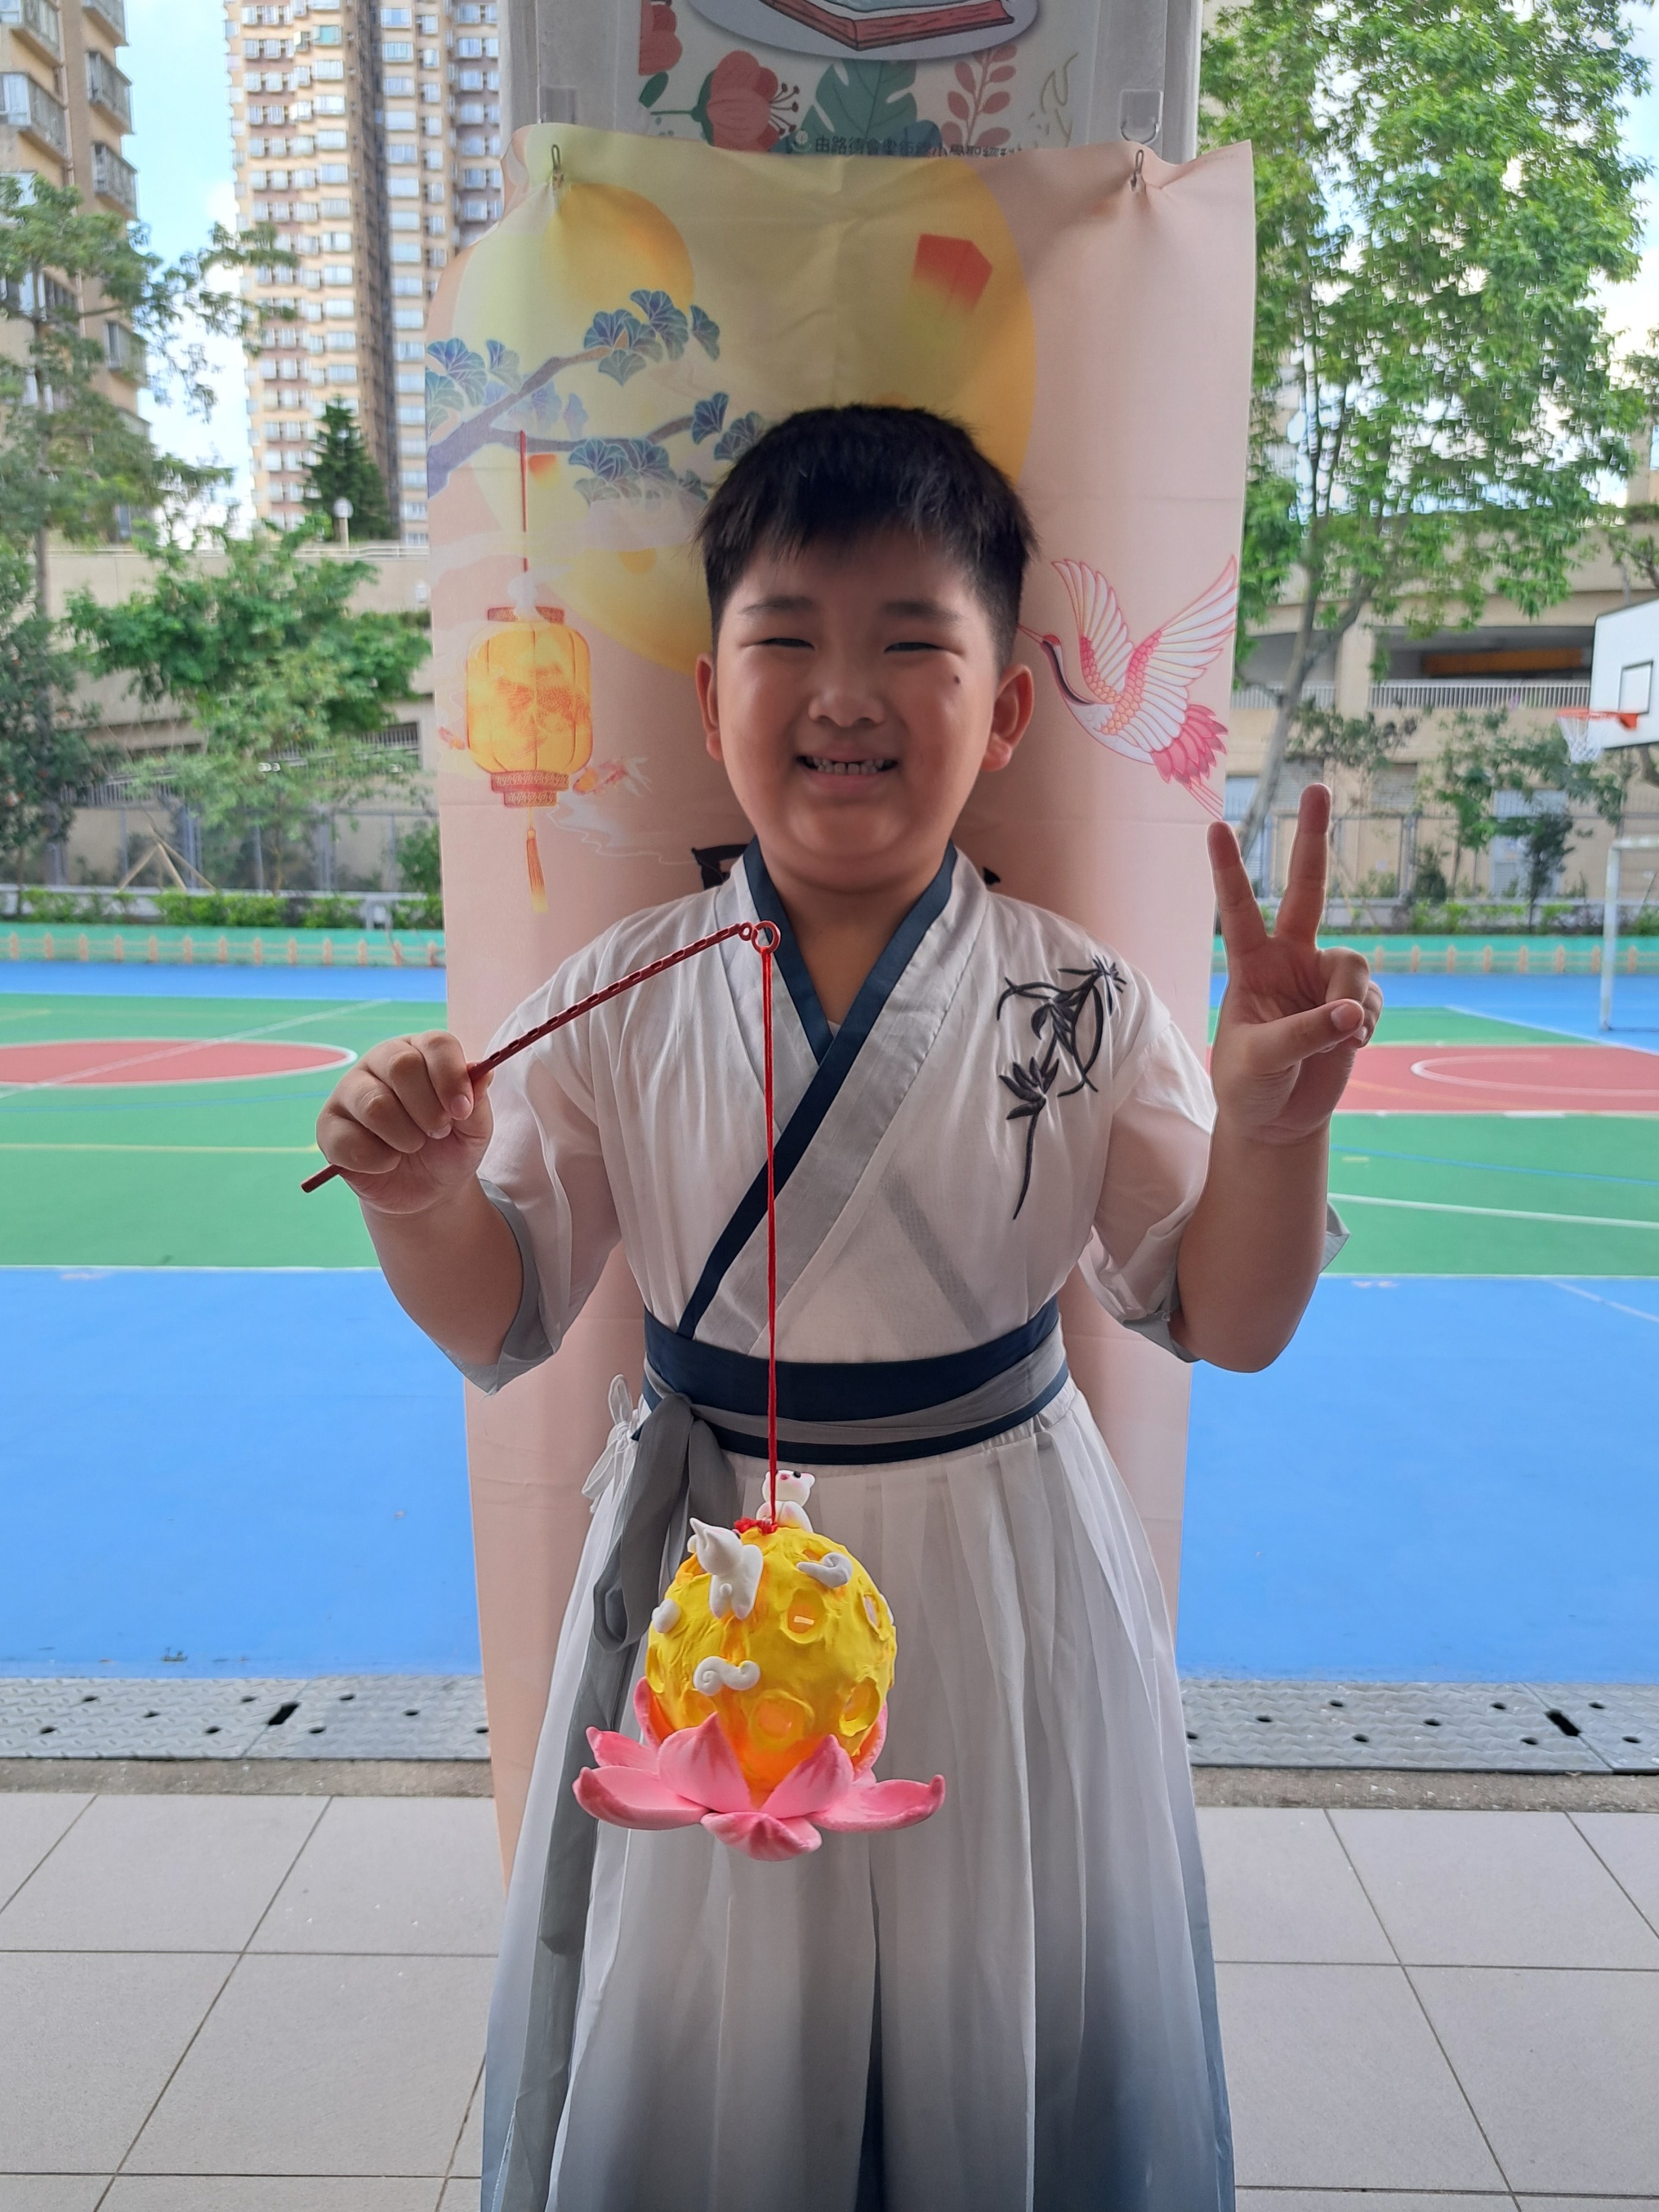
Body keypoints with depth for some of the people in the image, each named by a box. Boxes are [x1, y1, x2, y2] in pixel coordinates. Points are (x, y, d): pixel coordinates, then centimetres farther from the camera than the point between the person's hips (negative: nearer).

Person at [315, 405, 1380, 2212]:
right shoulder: (623, 1003, -9)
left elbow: (1228, 1321, -6)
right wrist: (419, 1193, -22)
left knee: (1004, 2036, 20)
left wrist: (1272, 1121, -23)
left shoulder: (1081, 1007, -9)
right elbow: (498, 1321, -2)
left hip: (1000, 1585, 0)